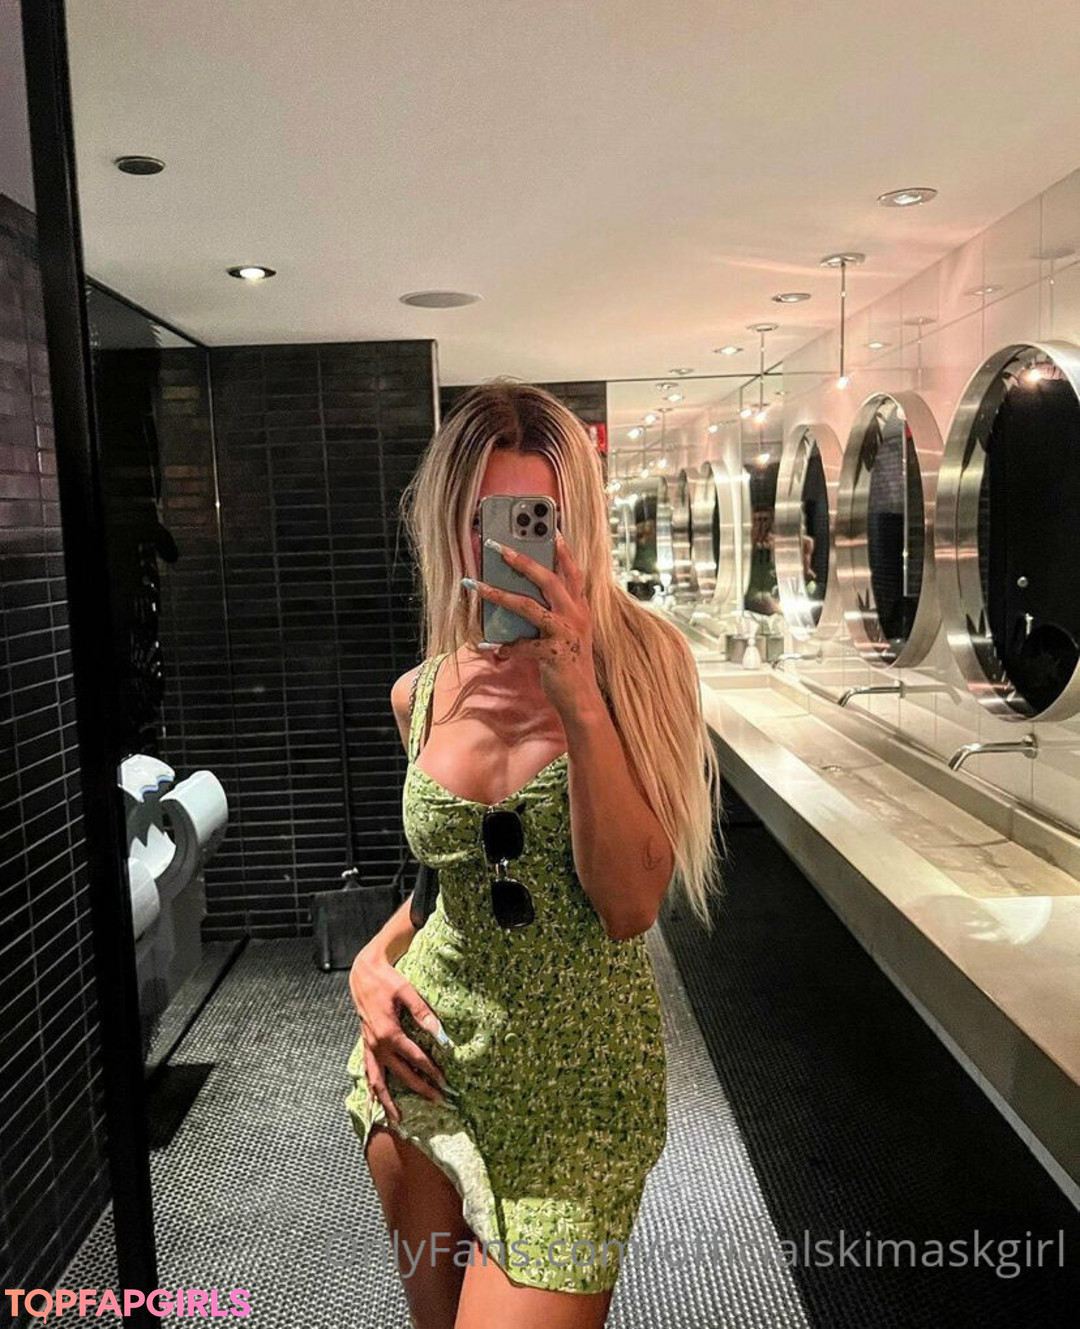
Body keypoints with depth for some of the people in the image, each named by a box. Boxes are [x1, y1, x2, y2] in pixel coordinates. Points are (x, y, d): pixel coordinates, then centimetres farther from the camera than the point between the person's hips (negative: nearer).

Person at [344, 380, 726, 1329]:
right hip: (423, 1067, 4)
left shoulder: (637, 659, -13)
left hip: (573, 1082, -4)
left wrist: (579, 699, -29)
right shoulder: (422, 694, -1)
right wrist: (376, 958, -2)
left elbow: (629, 903, -21)